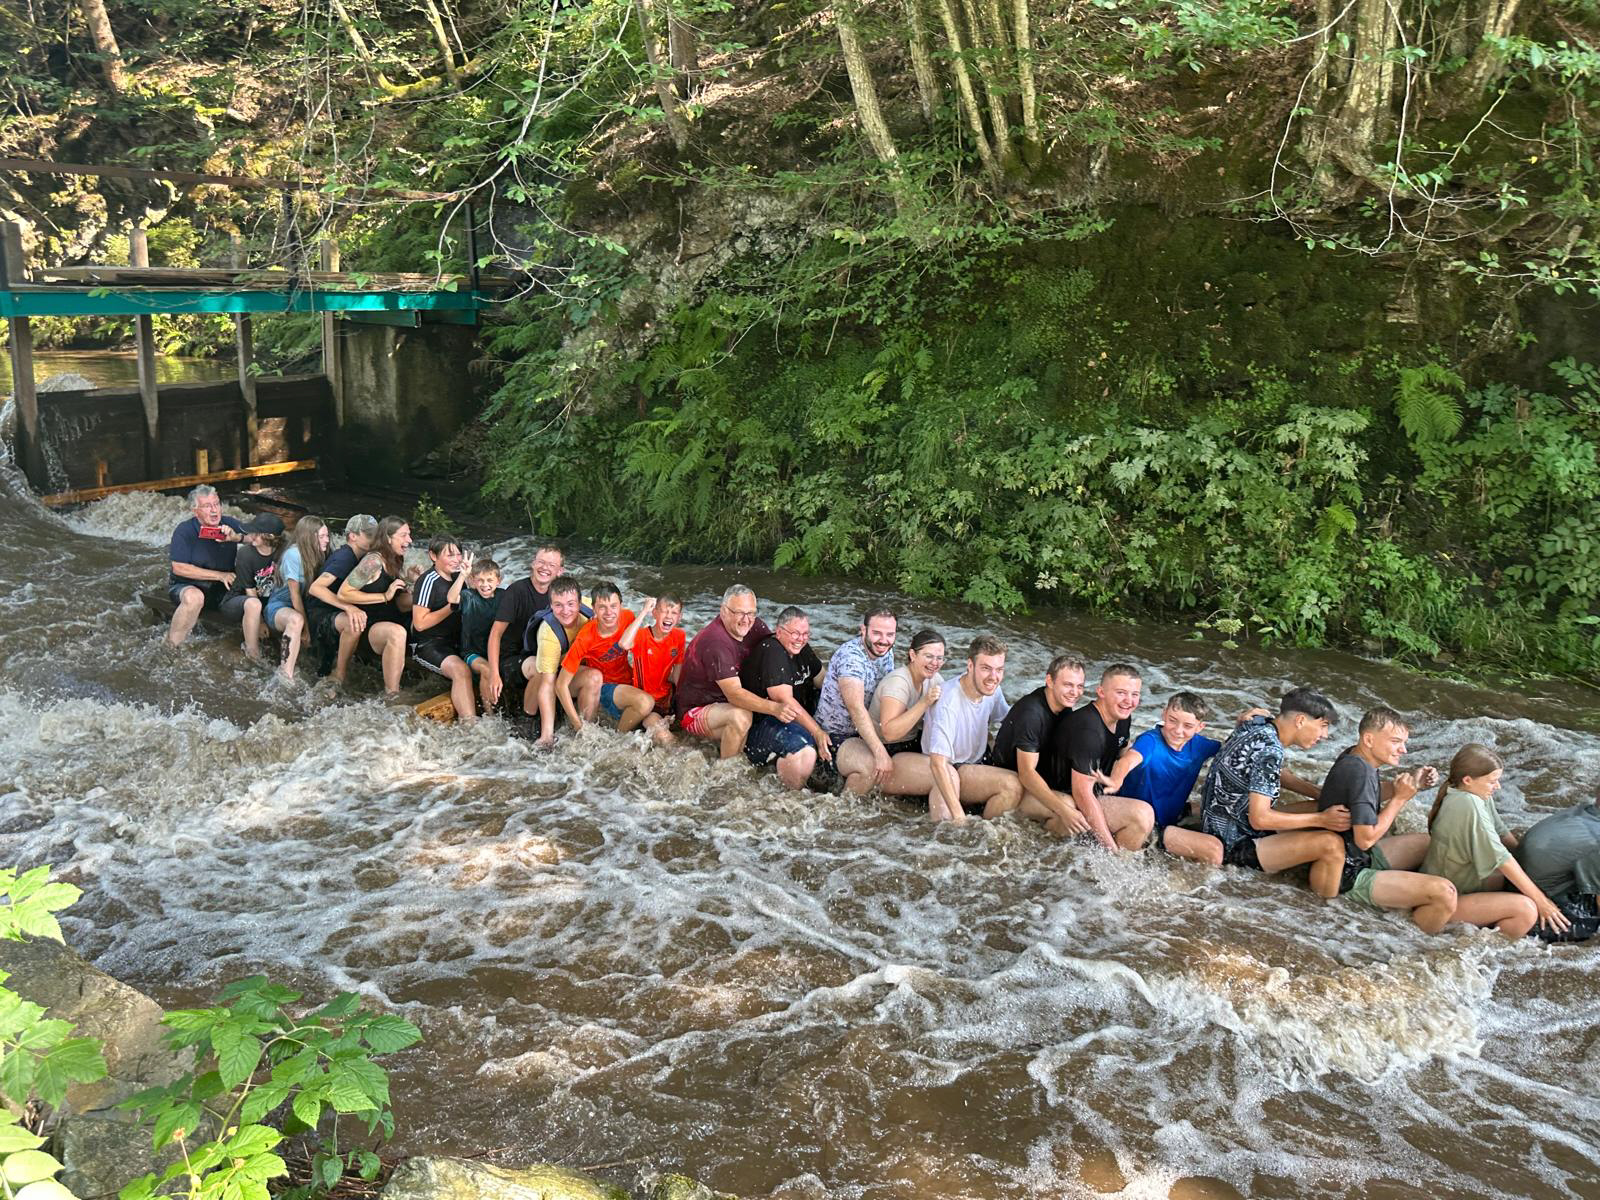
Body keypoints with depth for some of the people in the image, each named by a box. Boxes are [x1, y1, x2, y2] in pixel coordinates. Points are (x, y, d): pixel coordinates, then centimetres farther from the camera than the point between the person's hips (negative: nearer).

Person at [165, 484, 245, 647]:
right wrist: (219, 575, -19)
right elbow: (179, 568, -17)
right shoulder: (184, 531, -12)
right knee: (194, 597, -38)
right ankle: (171, 648, -21)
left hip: (223, 588, 5)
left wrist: (237, 537, -23)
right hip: (186, 586, -5)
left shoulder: (229, 524, 1)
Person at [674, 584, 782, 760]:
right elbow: (734, 693, -36)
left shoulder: (754, 626, -4)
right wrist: (774, 708, -47)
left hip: (723, 704, 9)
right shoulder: (716, 643, -30)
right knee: (741, 716, -34)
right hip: (694, 711, -9)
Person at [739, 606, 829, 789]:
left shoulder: (801, 650, 9)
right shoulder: (771, 651, -18)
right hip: (759, 724, -10)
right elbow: (784, 700, -26)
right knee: (803, 749, -34)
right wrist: (817, 732, -27)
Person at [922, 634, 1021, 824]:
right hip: (946, 772, -7)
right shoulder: (948, 703, -28)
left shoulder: (992, 690, -4)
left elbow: (1006, 717, 22)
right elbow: (938, 763, -34)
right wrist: (958, 814, -38)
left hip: (976, 763, 7)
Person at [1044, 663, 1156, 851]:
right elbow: (1082, 792, -27)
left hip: (1097, 795, 10)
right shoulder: (1087, 730, -26)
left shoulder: (1122, 719, 3)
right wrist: (1111, 849, -26)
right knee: (1142, 814, -25)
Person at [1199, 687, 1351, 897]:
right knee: (1331, 843, -24)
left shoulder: (1259, 724, 2)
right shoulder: (1269, 750, -26)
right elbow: (1260, 819, -27)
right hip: (1236, 844, -10)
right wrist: (1321, 819, -19)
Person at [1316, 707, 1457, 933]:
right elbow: (1365, 839, -25)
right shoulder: (1359, 772, -26)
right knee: (1444, 893, -23)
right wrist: (1401, 797, -16)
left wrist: (1412, 784, 5)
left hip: (1363, 856, 10)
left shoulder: (1353, 757, 2)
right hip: (1351, 876, -10)